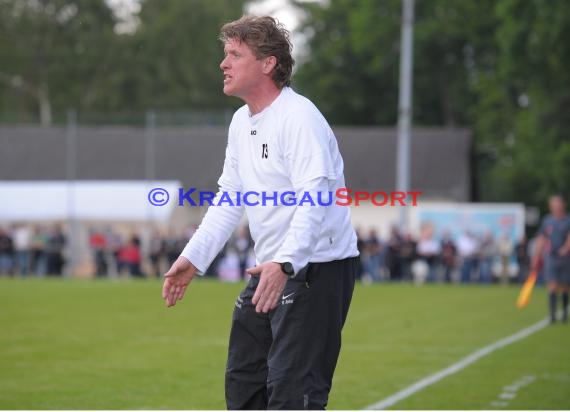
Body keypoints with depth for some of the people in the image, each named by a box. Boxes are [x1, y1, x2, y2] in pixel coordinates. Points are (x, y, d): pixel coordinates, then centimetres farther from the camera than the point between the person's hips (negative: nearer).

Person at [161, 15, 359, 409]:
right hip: (270, 269, 10)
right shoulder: (241, 122, 11)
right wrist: (193, 258, 11)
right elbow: (229, 200, 19)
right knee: (243, 378, 16)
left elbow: (314, 200, -29)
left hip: (318, 269, -10)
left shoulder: (299, 117, -18)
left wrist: (285, 263, -41)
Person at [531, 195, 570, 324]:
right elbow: (541, 240, 11)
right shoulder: (547, 221, 6)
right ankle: (552, 315, -12)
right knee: (552, 286, -10)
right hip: (550, 258, 0)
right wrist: (536, 258, 9)